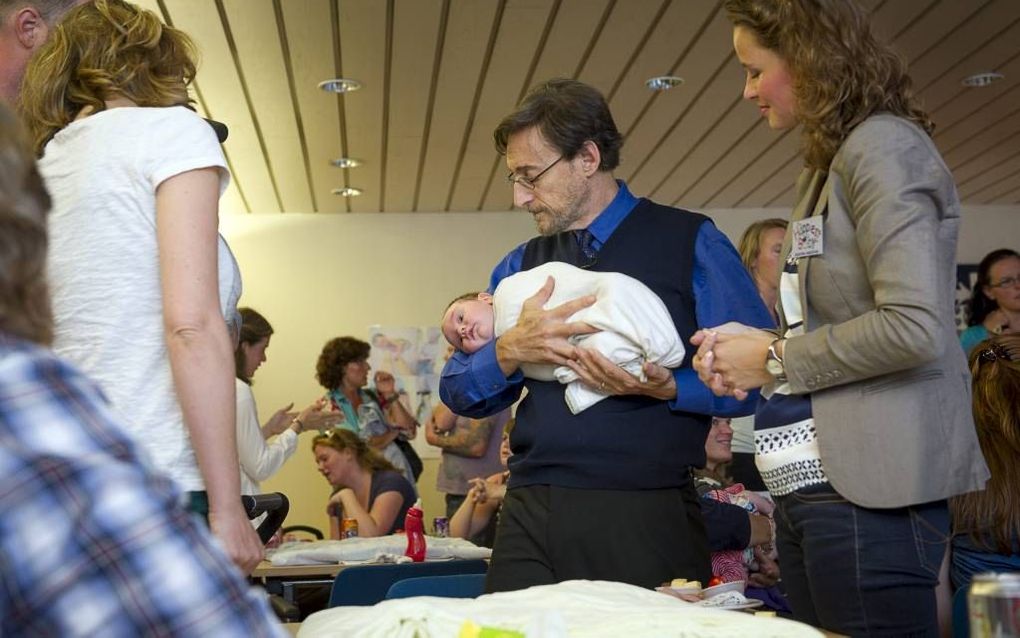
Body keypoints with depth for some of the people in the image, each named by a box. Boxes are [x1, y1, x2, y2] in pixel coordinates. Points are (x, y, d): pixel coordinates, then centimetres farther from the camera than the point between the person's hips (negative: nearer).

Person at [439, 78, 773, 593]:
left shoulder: (690, 243, 2)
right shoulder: (520, 266, 17)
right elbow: (457, 392, 14)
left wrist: (667, 388, -19)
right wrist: (511, 351, -6)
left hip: (647, 515, -4)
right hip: (530, 516, 4)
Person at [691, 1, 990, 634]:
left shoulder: (883, 147, -10)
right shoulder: (836, 161, 17)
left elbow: (914, 327, -21)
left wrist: (777, 358, -11)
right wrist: (755, 346, 3)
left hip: (868, 488, -9)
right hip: (815, 480, 9)